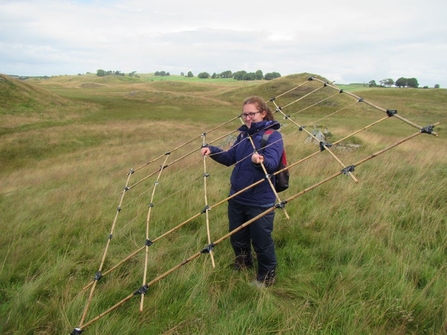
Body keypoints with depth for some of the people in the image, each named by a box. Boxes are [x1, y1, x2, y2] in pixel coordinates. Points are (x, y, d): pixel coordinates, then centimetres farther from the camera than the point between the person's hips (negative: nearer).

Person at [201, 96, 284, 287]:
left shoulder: (273, 136, -14)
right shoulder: (243, 135, 7)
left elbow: (272, 163, -29)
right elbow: (230, 158, 13)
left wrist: (261, 161, -52)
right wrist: (212, 150, -3)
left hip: (260, 202, -7)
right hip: (236, 198, 7)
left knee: (261, 242, 9)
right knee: (237, 239, 22)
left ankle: (266, 278, 34)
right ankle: (242, 269, 48)